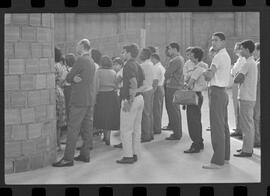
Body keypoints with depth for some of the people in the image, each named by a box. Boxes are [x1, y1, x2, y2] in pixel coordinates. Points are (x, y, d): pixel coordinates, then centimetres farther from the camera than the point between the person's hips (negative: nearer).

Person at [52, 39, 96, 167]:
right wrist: (75, 78, -7)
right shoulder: (91, 61, 15)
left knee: (73, 128, -7)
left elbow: (68, 78, -9)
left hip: (80, 100, -9)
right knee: (87, 127, 11)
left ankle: (68, 158, -7)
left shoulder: (81, 60, -14)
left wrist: (72, 79, 9)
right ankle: (85, 154, 17)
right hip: (90, 99, 9)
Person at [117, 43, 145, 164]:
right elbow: (142, 84, 16)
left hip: (130, 99, -10)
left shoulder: (128, 65, -15)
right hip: (139, 98, 10)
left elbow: (134, 84, -25)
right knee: (136, 129, 13)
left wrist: (129, 101, -24)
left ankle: (128, 156, -1)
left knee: (126, 130, -3)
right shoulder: (137, 66, 13)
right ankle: (135, 154, 19)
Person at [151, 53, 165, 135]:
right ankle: (158, 127, 24)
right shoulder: (162, 67, 15)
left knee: (156, 110, -6)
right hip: (161, 88, 10)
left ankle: (157, 129, -3)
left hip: (157, 89, -10)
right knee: (159, 110, 16)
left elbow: (155, 81, -21)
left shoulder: (156, 68, -15)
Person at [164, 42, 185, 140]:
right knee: (176, 110, 16)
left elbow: (167, 73, -16)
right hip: (178, 87, 10)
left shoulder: (175, 60, -17)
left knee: (173, 111, -6)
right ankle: (178, 132, 23)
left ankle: (176, 134, -4)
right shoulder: (181, 59, 15)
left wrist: (166, 80, 3)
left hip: (173, 87, -10)